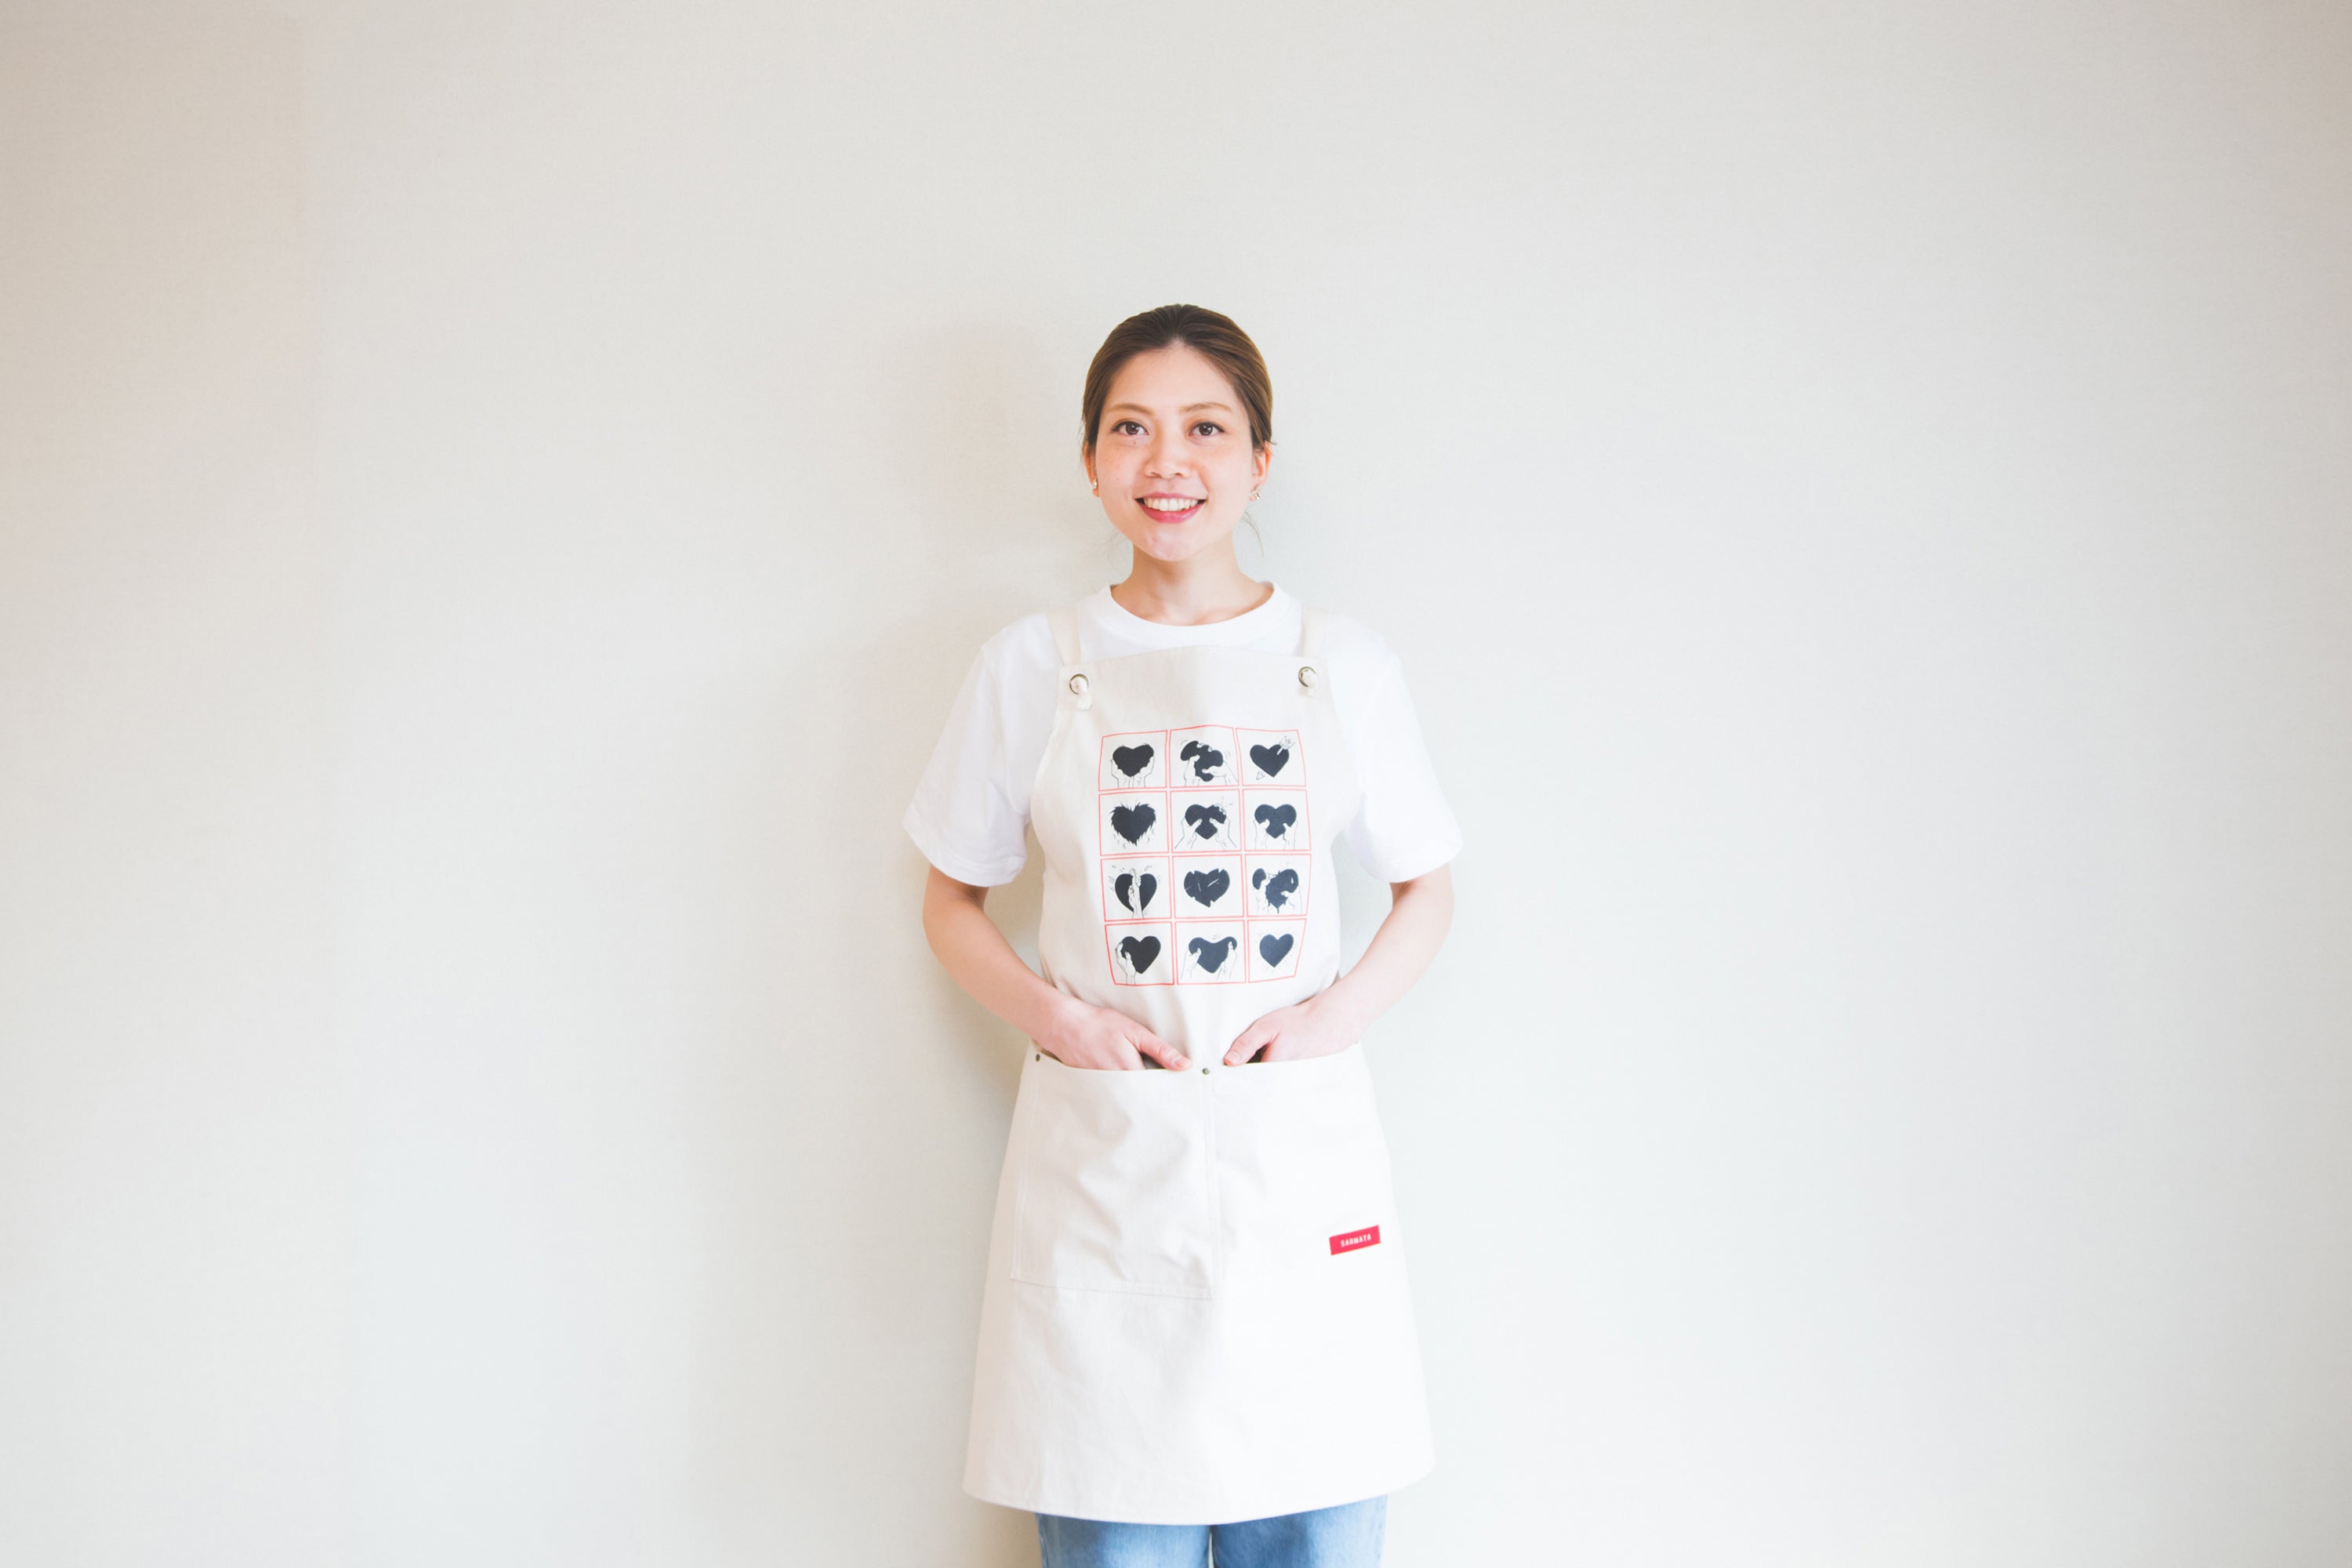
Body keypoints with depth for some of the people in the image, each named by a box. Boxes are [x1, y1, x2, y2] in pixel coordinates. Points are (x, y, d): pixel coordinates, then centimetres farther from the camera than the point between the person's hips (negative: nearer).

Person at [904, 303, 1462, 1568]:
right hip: (1100, 1174, 0)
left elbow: (1427, 890, 15)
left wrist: (1338, 1010, -4)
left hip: (1302, 1162, 1)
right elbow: (951, 904, 12)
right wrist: (1051, 1013, -7)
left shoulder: (1343, 665, 6)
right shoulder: (1028, 667, 5)